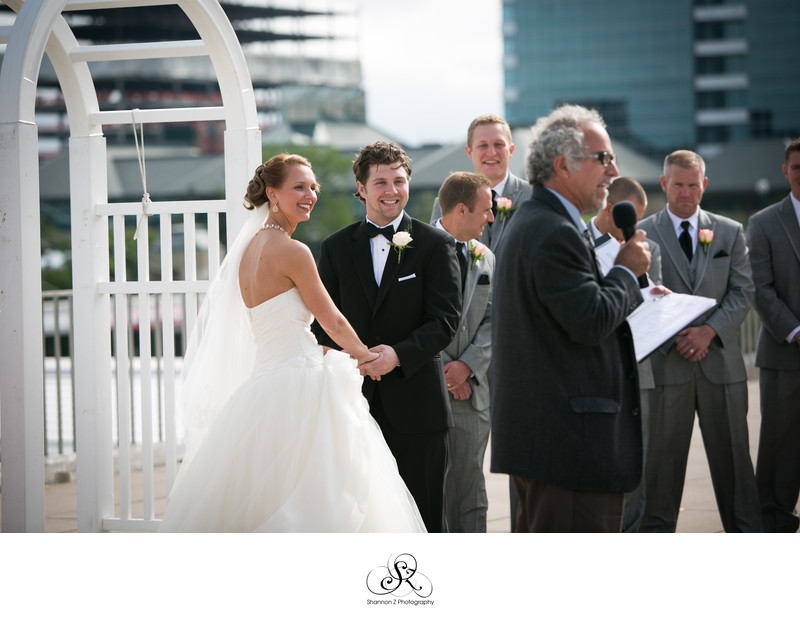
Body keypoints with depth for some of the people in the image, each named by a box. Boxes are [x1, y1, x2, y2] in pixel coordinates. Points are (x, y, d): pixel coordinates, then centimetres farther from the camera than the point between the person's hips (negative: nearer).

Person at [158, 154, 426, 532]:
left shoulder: (249, 247, 12)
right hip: (299, 389, -9)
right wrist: (364, 355, 16)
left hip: (262, 384, 9)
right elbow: (334, 323, -3)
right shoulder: (292, 251, -13)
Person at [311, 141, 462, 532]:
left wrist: (399, 354, -20)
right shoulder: (336, 247, 9)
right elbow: (323, 320, 8)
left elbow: (445, 320, -5)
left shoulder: (435, 244, 2)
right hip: (355, 402, 2)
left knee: (425, 514, 3)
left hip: (415, 402, -2)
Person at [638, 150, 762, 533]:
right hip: (665, 361, -2)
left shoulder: (730, 232, 11)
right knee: (661, 457, 2)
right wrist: (674, 338, -11)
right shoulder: (642, 233, 4)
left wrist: (709, 330, -10)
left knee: (732, 455, 5)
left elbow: (743, 292, 5)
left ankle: (746, 533, 13)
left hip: (720, 361, 2)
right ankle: (656, 532, 11)